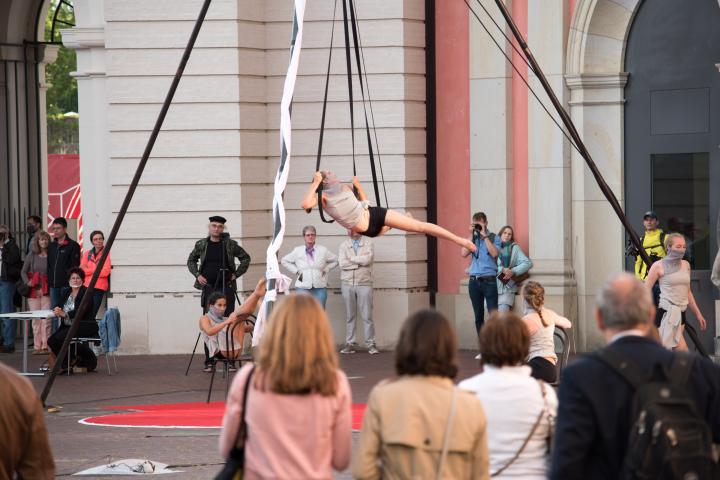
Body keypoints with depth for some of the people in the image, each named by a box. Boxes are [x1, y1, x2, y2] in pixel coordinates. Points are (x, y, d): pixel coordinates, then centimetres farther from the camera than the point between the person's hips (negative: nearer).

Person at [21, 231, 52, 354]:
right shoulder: (32, 255, 8)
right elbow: (23, 271, 12)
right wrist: (27, 282, -4)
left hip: (46, 291, -2)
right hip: (33, 291, 2)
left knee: (46, 319, -8)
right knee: (35, 319, 4)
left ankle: (45, 345, -6)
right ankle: (37, 346, 7)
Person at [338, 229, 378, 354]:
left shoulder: (368, 243, 5)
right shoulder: (343, 245, 8)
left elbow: (368, 259, -13)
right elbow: (342, 263, -7)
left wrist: (352, 259, -5)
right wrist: (361, 262, -9)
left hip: (364, 283, -2)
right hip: (347, 283, 2)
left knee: (367, 316, -3)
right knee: (350, 316, 4)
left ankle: (370, 344, 0)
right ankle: (350, 343, 8)